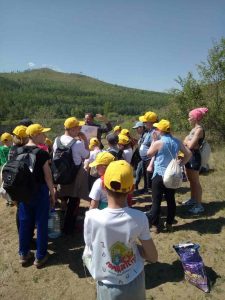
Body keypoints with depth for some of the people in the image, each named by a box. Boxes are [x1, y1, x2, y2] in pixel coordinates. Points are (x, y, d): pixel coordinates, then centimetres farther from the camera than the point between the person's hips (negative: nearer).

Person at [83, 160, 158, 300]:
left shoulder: (91, 217, -25)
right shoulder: (140, 218, -22)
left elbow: (91, 250, -8)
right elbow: (153, 257, -9)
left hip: (108, 287, -1)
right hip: (135, 285, 1)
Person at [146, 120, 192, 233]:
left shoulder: (158, 143, -16)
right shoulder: (177, 141, 2)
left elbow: (149, 154, -1)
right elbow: (188, 154, 6)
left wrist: (153, 140, 1)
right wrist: (180, 164, 8)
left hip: (159, 175, -5)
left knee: (156, 201, 5)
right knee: (171, 200, 14)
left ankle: (155, 226, 12)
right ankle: (169, 224, 24)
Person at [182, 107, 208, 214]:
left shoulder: (199, 129, -18)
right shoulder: (194, 129, 11)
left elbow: (191, 145, -25)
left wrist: (186, 141, -7)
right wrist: (186, 141, -9)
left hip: (194, 157, -9)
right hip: (189, 156, 9)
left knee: (195, 182, -2)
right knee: (191, 180, 19)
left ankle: (199, 205, 8)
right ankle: (193, 199, 34)